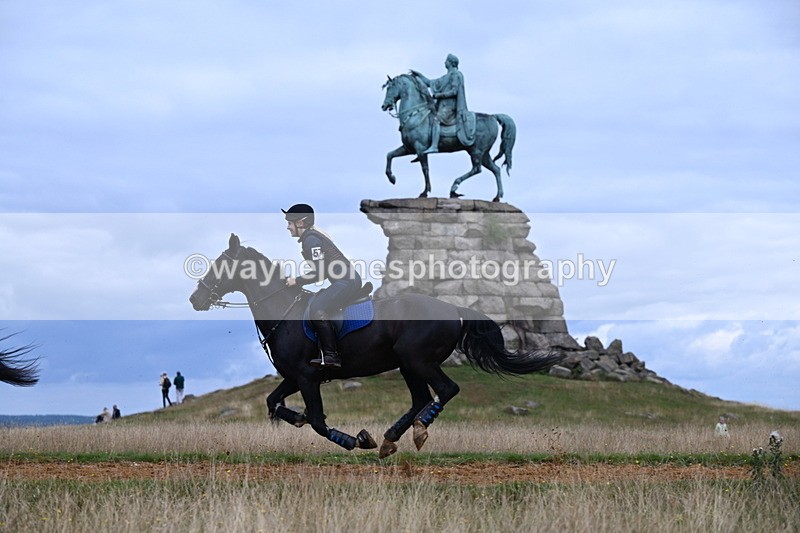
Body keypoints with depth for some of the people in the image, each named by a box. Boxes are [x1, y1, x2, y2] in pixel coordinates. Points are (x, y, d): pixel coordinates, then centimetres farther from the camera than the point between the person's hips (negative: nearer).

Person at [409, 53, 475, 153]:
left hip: (449, 105, -11)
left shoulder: (455, 74, -5)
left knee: (436, 120, -28)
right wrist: (418, 75, 25)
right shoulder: (447, 77, 24)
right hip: (443, 105, 11)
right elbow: (431, 83, 28)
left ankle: (434, 146, -41)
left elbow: (454, 91, -15)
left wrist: (438, 95, -14)